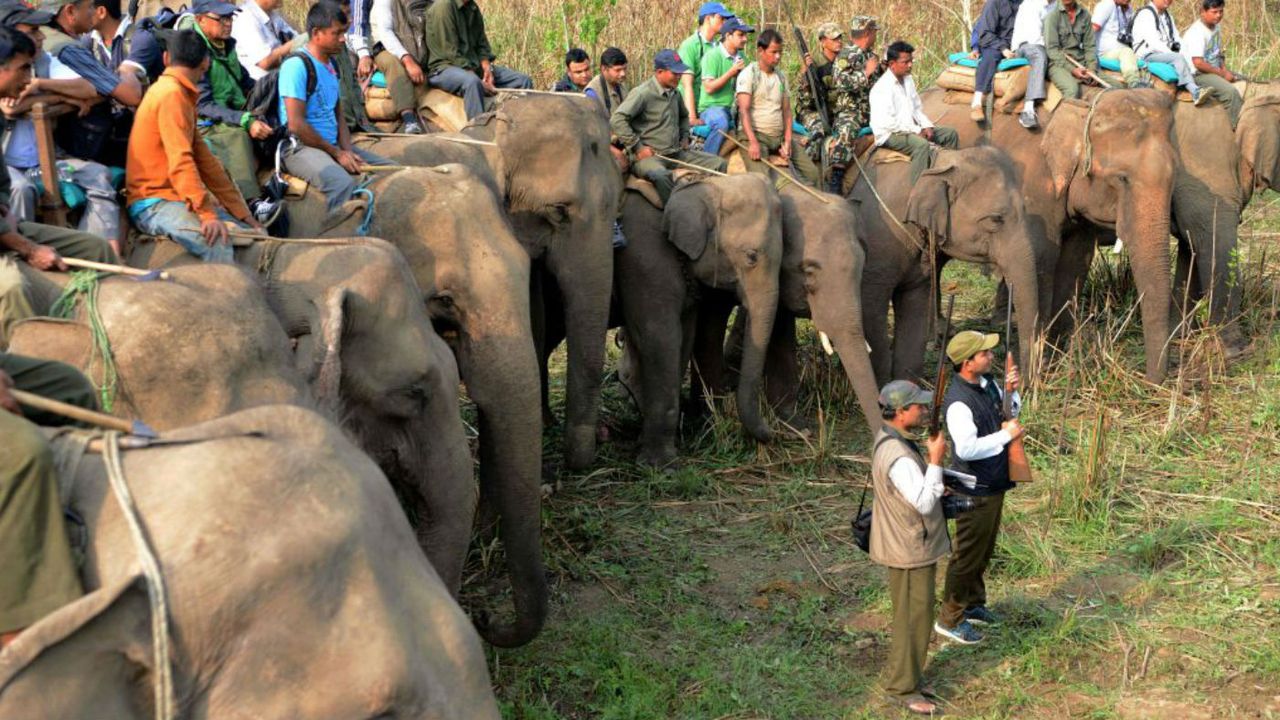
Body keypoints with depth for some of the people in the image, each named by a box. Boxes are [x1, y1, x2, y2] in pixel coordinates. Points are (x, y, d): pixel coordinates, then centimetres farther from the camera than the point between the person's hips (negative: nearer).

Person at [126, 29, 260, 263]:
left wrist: (240, 212, 14)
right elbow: (180, 162, -23)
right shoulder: (171, 94, -12)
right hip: (154, 203, -10)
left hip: (178, 197, 10)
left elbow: (203, 157, 18)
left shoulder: (181, 94, 17)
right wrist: (207, 214, -31)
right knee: (218, 242, -34)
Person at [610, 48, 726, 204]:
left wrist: (684, 137, 21)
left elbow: (683, 116, 38)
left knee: (718, 163, -2)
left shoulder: (674, 93, 15)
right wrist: (637, 148, -19)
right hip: (650, 155, -8)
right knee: (661, 175, -43)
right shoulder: (643, 93, -12)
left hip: (677, 153, 8)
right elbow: (617, 120, -21)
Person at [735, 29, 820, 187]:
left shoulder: (781, 77, 18)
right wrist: (753, 142, -23)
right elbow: (744, 110, -11)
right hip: (756, 134, -7)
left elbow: (786, 110, 14)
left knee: (812, 173, -1)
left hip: (779, 136, 7)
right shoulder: (748, 74, -2)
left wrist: (788, 141, -2)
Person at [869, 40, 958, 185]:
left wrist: (926, 126, 0)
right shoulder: (882, 87, -18)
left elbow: (917, 108, 20)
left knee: (950, 134, 7)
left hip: (910, 128, 10)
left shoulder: (908, 80, 11)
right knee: (921, 144, -37)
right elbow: (886, 122, -25)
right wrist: (916, 131, -20)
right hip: (889, 134, -10)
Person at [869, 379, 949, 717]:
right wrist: (936, 461, -26)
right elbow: (924, 503, -30)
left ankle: (903, 675, 33)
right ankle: (902, 686, 13)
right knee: (914, 617, 1)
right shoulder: (899, 457, -30)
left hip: (910, 545, 10)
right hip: (911, 549, -10)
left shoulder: (888, 438, 4)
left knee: (914, 613, 21)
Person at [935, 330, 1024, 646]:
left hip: (994, 485, 9)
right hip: (975, 491, -9)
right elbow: (967, 448, -33)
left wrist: (1010, 392, -4)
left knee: (984, 550, 23)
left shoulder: (987, 382, 2)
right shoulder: (958, 401, -27)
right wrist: (1006, 435, -25)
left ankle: (973, 604, 40)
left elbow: (1010, 414, 17)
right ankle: (950, 619, 15)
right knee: (967, 553, 3)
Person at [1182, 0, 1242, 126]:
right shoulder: (1197, 32, -20)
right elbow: (1198, 63, -25)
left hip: (1215, 70, 10)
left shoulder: (1216, 28, 9)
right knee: (1231, 92, -28)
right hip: (1198, 75, -10)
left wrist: (1225, 70, 2)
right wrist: (1222, 74, -18)